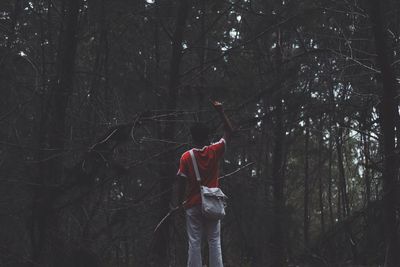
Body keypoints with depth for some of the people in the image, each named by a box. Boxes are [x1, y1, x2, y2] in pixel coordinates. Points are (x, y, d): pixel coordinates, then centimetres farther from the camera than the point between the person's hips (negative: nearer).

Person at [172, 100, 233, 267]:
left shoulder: (186, 157, -5)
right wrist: (220, 111, 9)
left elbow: (182, 184, -6)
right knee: (214, 242, 1)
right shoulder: (214, 152, -2)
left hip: (193, 206, -1)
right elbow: (229, 132, 9)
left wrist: (179, 203, 5)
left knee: (194, 243, -1)